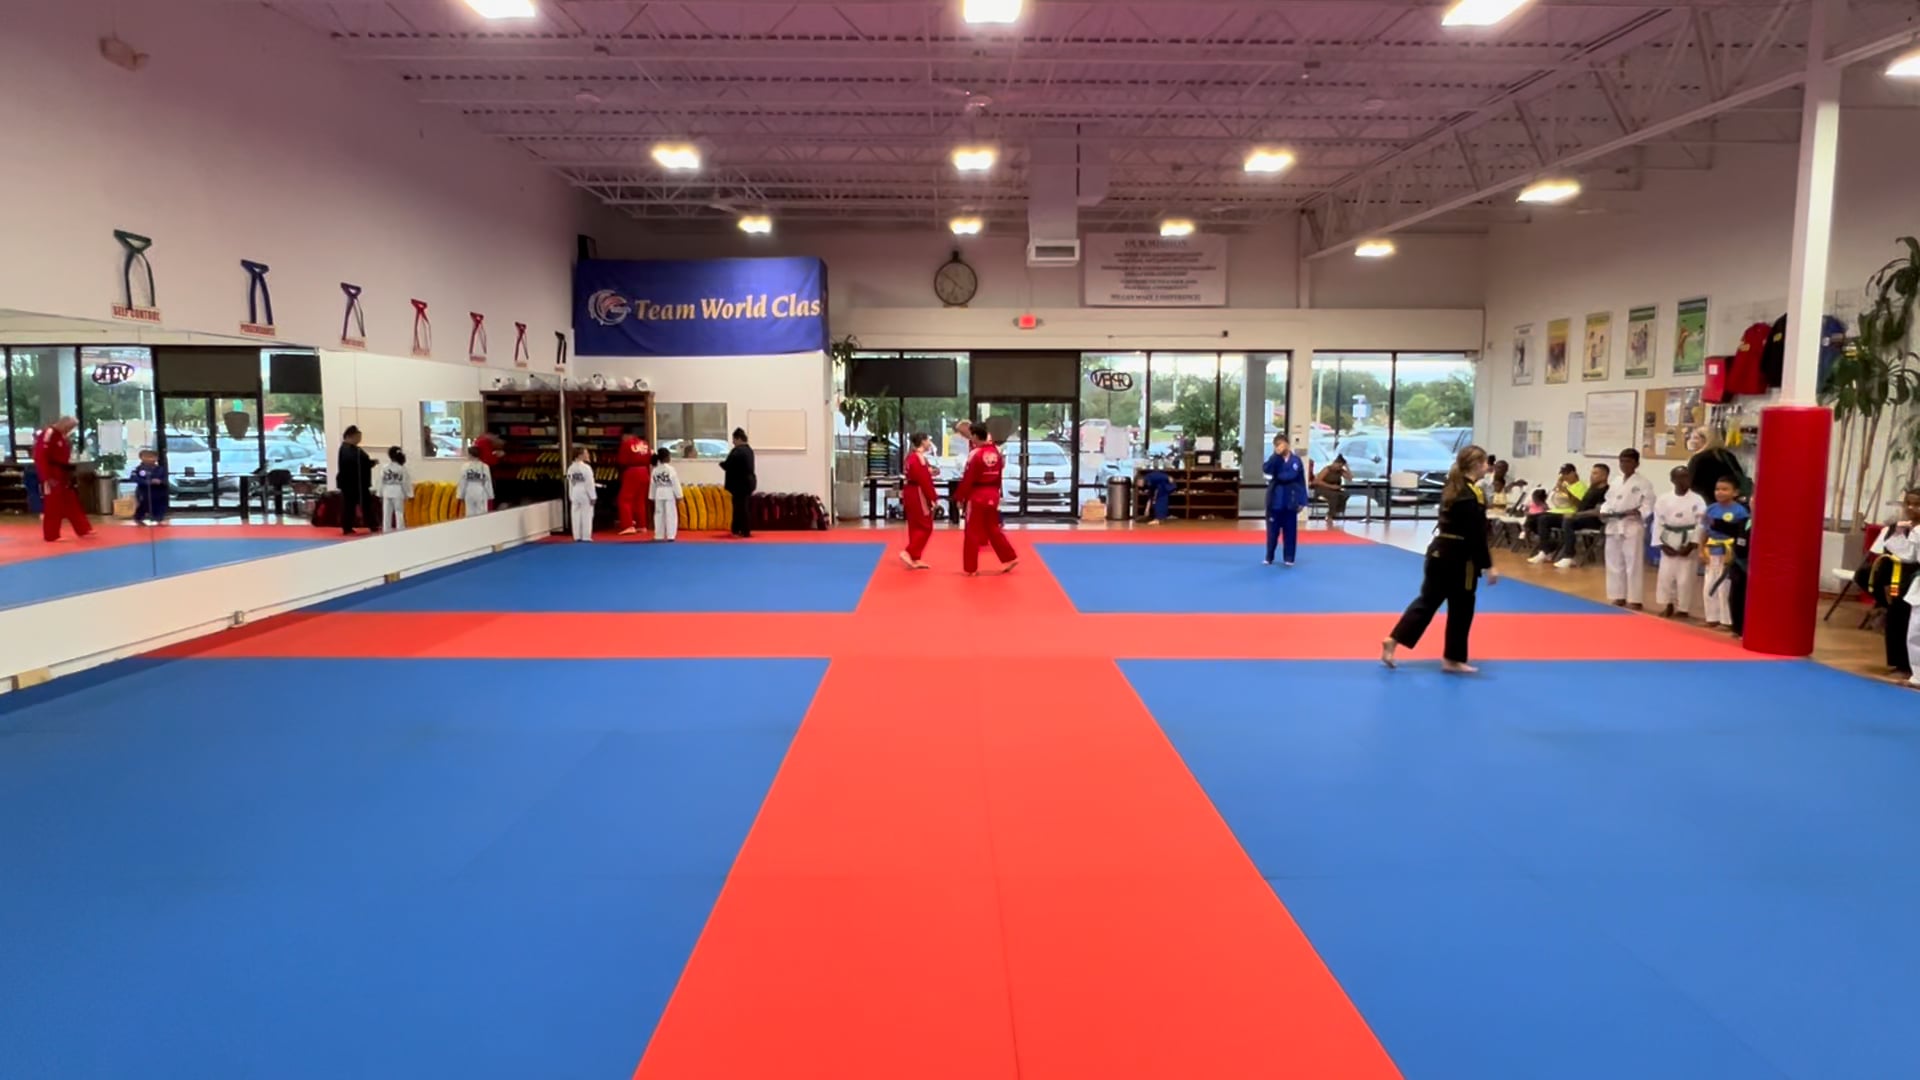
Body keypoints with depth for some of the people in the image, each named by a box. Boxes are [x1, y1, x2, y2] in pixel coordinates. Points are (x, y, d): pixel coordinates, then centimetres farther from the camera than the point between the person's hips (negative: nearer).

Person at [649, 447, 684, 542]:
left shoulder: (655, 470, 4)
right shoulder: (671, 469, -12)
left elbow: (652, 484, 9)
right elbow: (675, 483, -12)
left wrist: (652, 497, 17)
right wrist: (679, 495, -6)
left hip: (659, 494, 5)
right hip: (669, 494, -5)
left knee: (659, 514, 11)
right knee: (670, 514, -3)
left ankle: (659, 536, 14)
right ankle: (671, 535, -7)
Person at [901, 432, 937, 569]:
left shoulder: (911, 456, 13)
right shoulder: (919, 458, -18)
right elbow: (925, 481, -20)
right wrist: (933, 498, -16)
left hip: (911, 493, 10)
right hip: (918, 495, -10)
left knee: (916, 526, 13)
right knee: (925, 527, -3)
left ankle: (915, 559, 16)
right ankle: (908, 553, -8)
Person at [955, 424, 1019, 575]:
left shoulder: (975, 454, -15)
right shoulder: (996, 451, 5)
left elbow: (967, 479, -14)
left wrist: (960, 497, -6)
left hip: (977, 496, -6)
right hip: (992, 495, 6)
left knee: (973, 533, 3)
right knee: (993, 528, 20)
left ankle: (971, 567, 7)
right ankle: (1010, 558, 18)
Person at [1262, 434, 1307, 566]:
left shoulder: (1296, 461, 1)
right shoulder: (1274, 459, 1)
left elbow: (1301, 482, 3)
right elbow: (1266, 469, -20)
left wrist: (1301, 501, -1)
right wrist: (1277, 454, -24)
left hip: (1290, 500, 0)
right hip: (1275, 499, 0)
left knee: (1290, 531, 6)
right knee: (1273, 530, 6)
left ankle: (1289, 558, 15)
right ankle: (1269, 557, 17)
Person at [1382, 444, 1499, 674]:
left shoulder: (1451, 488, 10)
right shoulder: (1473, 495, -17)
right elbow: (1476, 536, -19)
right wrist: (1488, 566, -16)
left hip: (1439, 551, 9)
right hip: (1459, 558, -8)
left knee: (1427, 601, 13)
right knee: (1461, 609, 6)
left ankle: (1392, 641, 6)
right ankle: (1453, 659, 16)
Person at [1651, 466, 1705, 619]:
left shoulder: (1697, 500, -3)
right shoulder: (1663, 499, 2)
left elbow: (1700, 525, -7)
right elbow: (1658, 523, 2)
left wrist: (1691, 545, -14)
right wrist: (1662, 544, -6)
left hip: (1688, 544, -2)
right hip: (1669, 544, 2)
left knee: (1685, 579, 0)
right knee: (1665, 576, 3)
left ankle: (1683, 609, 13)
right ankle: (1668, 605, 21)